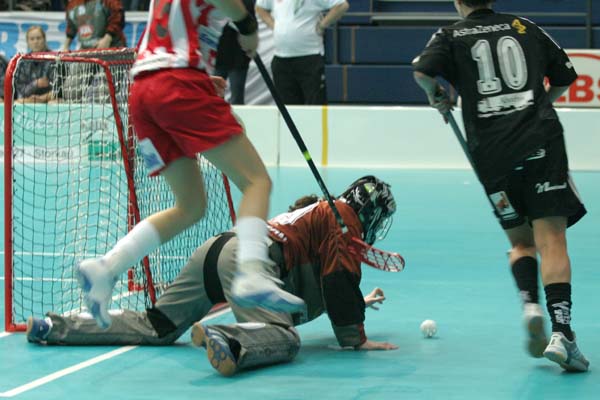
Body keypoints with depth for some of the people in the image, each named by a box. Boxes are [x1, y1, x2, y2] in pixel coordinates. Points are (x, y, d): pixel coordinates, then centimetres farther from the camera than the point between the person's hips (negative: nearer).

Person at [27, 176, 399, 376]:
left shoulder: (319, 209, 35)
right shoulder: (345, 221, 7)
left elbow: (323, 280, 47)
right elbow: (338, 279, -5)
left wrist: (358, 301, 60)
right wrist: (356, 338, 1)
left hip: (217, 250, 9)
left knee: (156, 328, 9)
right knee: (283, 338, -29)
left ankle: (49, 328, 1)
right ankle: (226, 343, -62)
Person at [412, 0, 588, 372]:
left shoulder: (452, 35, 9)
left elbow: (423, 72, -9)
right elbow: (565, 76, 20)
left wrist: (438, 97, 11)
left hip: (491, 150, 0)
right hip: (541, 142, 0)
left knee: (520, 240, 17)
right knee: (551, 239, -5)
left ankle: (531, 305, -9)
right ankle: (561, 332, -19)